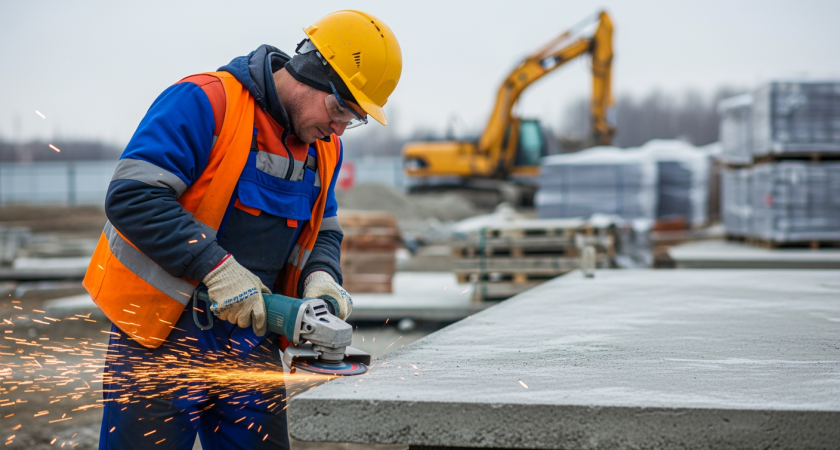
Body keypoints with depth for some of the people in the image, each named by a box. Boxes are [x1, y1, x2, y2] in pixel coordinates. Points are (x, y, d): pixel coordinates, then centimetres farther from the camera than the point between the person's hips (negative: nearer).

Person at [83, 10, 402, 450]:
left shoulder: (324, 148, 10)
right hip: (162, 334, -6)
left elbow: (323, 232, 20)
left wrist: (321, 276, -4)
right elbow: (131, 196, -22)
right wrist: (216, 267, -26)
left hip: (250, 338, 7)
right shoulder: (205, 103, -15)